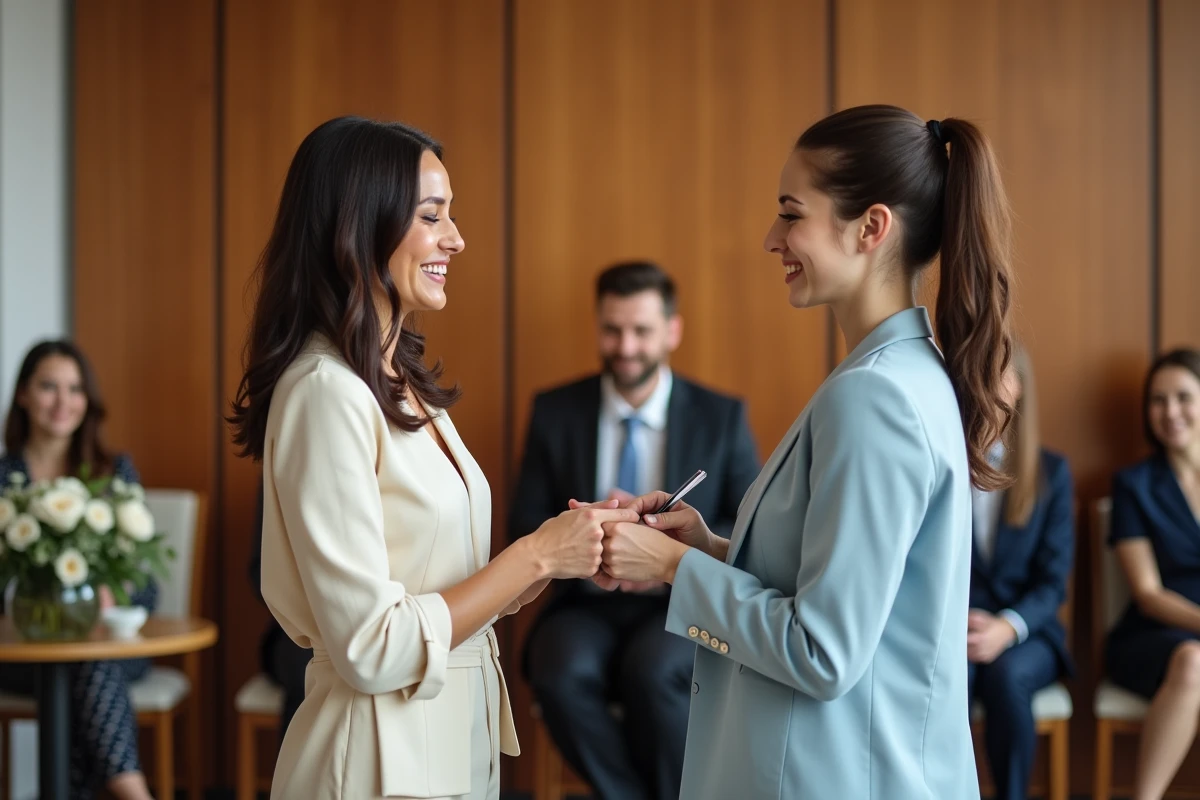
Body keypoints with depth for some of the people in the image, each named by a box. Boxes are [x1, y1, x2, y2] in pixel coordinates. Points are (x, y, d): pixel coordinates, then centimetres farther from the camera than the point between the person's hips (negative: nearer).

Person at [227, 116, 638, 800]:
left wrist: (573, 547, -5)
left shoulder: (404, 385, 6)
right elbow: (372, 650, -22)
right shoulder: (326, 391, -19)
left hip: (458, 744, 8)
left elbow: (450, 590, 7)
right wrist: (537, 556, -17)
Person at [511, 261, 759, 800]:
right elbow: (524, 527, 4)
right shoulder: (555, 412, 6)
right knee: (562, 672, -32)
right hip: (587, 604, 1)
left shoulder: (722, 417, 3)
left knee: (652, 669, -34)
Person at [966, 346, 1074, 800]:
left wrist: (1007, 628, -19)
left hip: (1026, 632, 0)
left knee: (1008, 675, -34)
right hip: (949, 630, 0)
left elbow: (1054, 579, 0)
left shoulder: (1052, 471, 6)